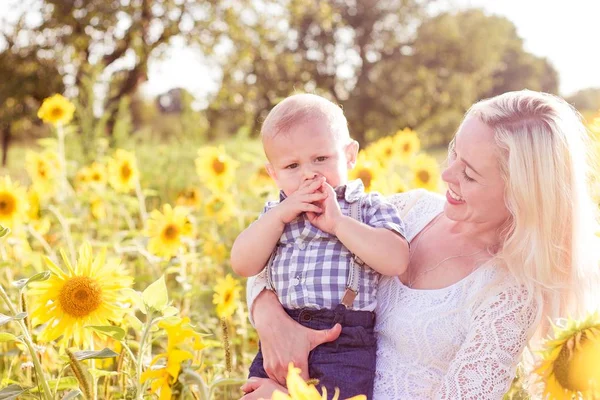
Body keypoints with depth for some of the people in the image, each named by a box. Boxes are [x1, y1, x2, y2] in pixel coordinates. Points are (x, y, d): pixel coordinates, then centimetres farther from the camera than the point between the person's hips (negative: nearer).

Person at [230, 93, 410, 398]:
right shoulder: (275, 214, 16)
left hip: (345, 342, -4)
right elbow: (243, 265, 5)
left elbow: (397, 261, -12)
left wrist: (337, 222, -13)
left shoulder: (369, 207, 4)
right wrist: (280, 215, -5)